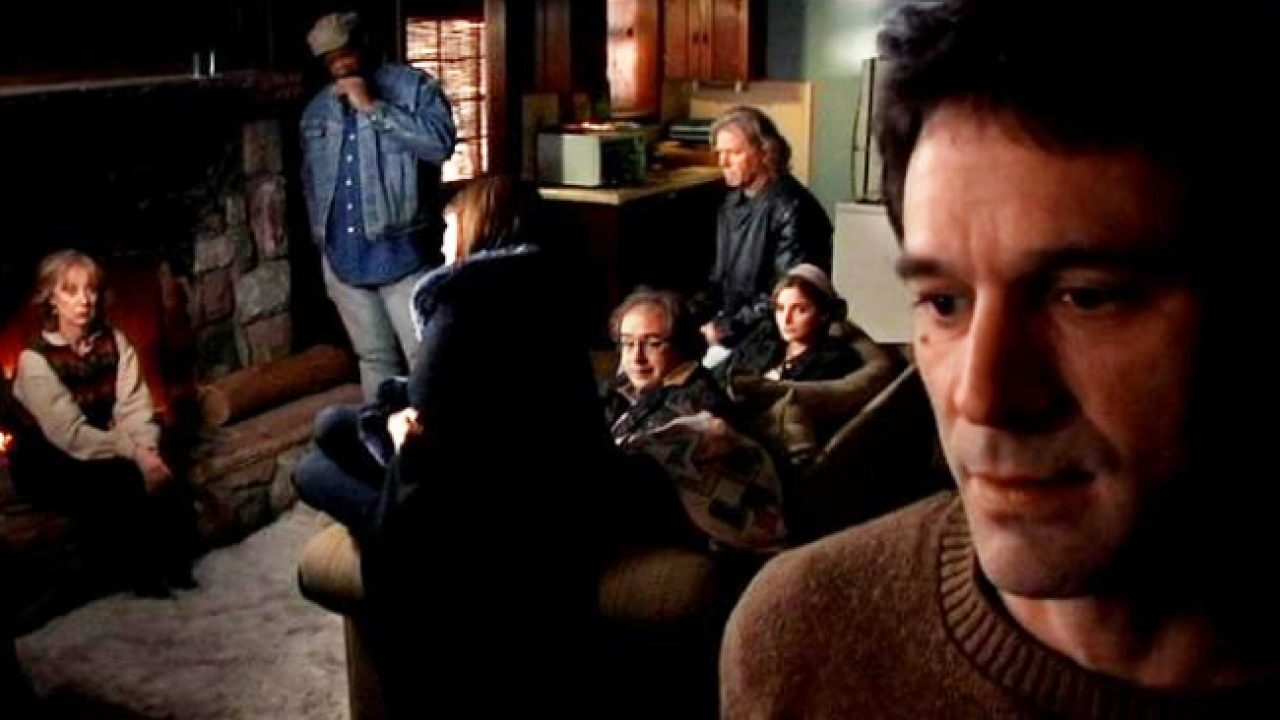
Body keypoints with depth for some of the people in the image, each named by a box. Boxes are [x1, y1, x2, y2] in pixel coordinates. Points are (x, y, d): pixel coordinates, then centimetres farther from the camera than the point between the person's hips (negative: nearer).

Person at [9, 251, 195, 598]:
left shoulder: (115, 342, -1)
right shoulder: (35, 360, -16)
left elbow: (134, 407, -9)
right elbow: (71, 434, -22)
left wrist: (146, 448, -29)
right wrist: (134, 453, -29)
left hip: (108, 448, 4)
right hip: (52, 462, -4)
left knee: (164, 478, -24)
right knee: (119, 485, -32)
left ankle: (174, 566, -6)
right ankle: (140, 573, -12)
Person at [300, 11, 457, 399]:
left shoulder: (414, 86, -3)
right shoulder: (316, 110, 14)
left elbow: (441, 143, -19)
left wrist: (373, 107, -17)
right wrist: (321, 242, 18)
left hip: (401, 251, -5)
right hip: (343, 256, 5)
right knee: (374, 358, 13)